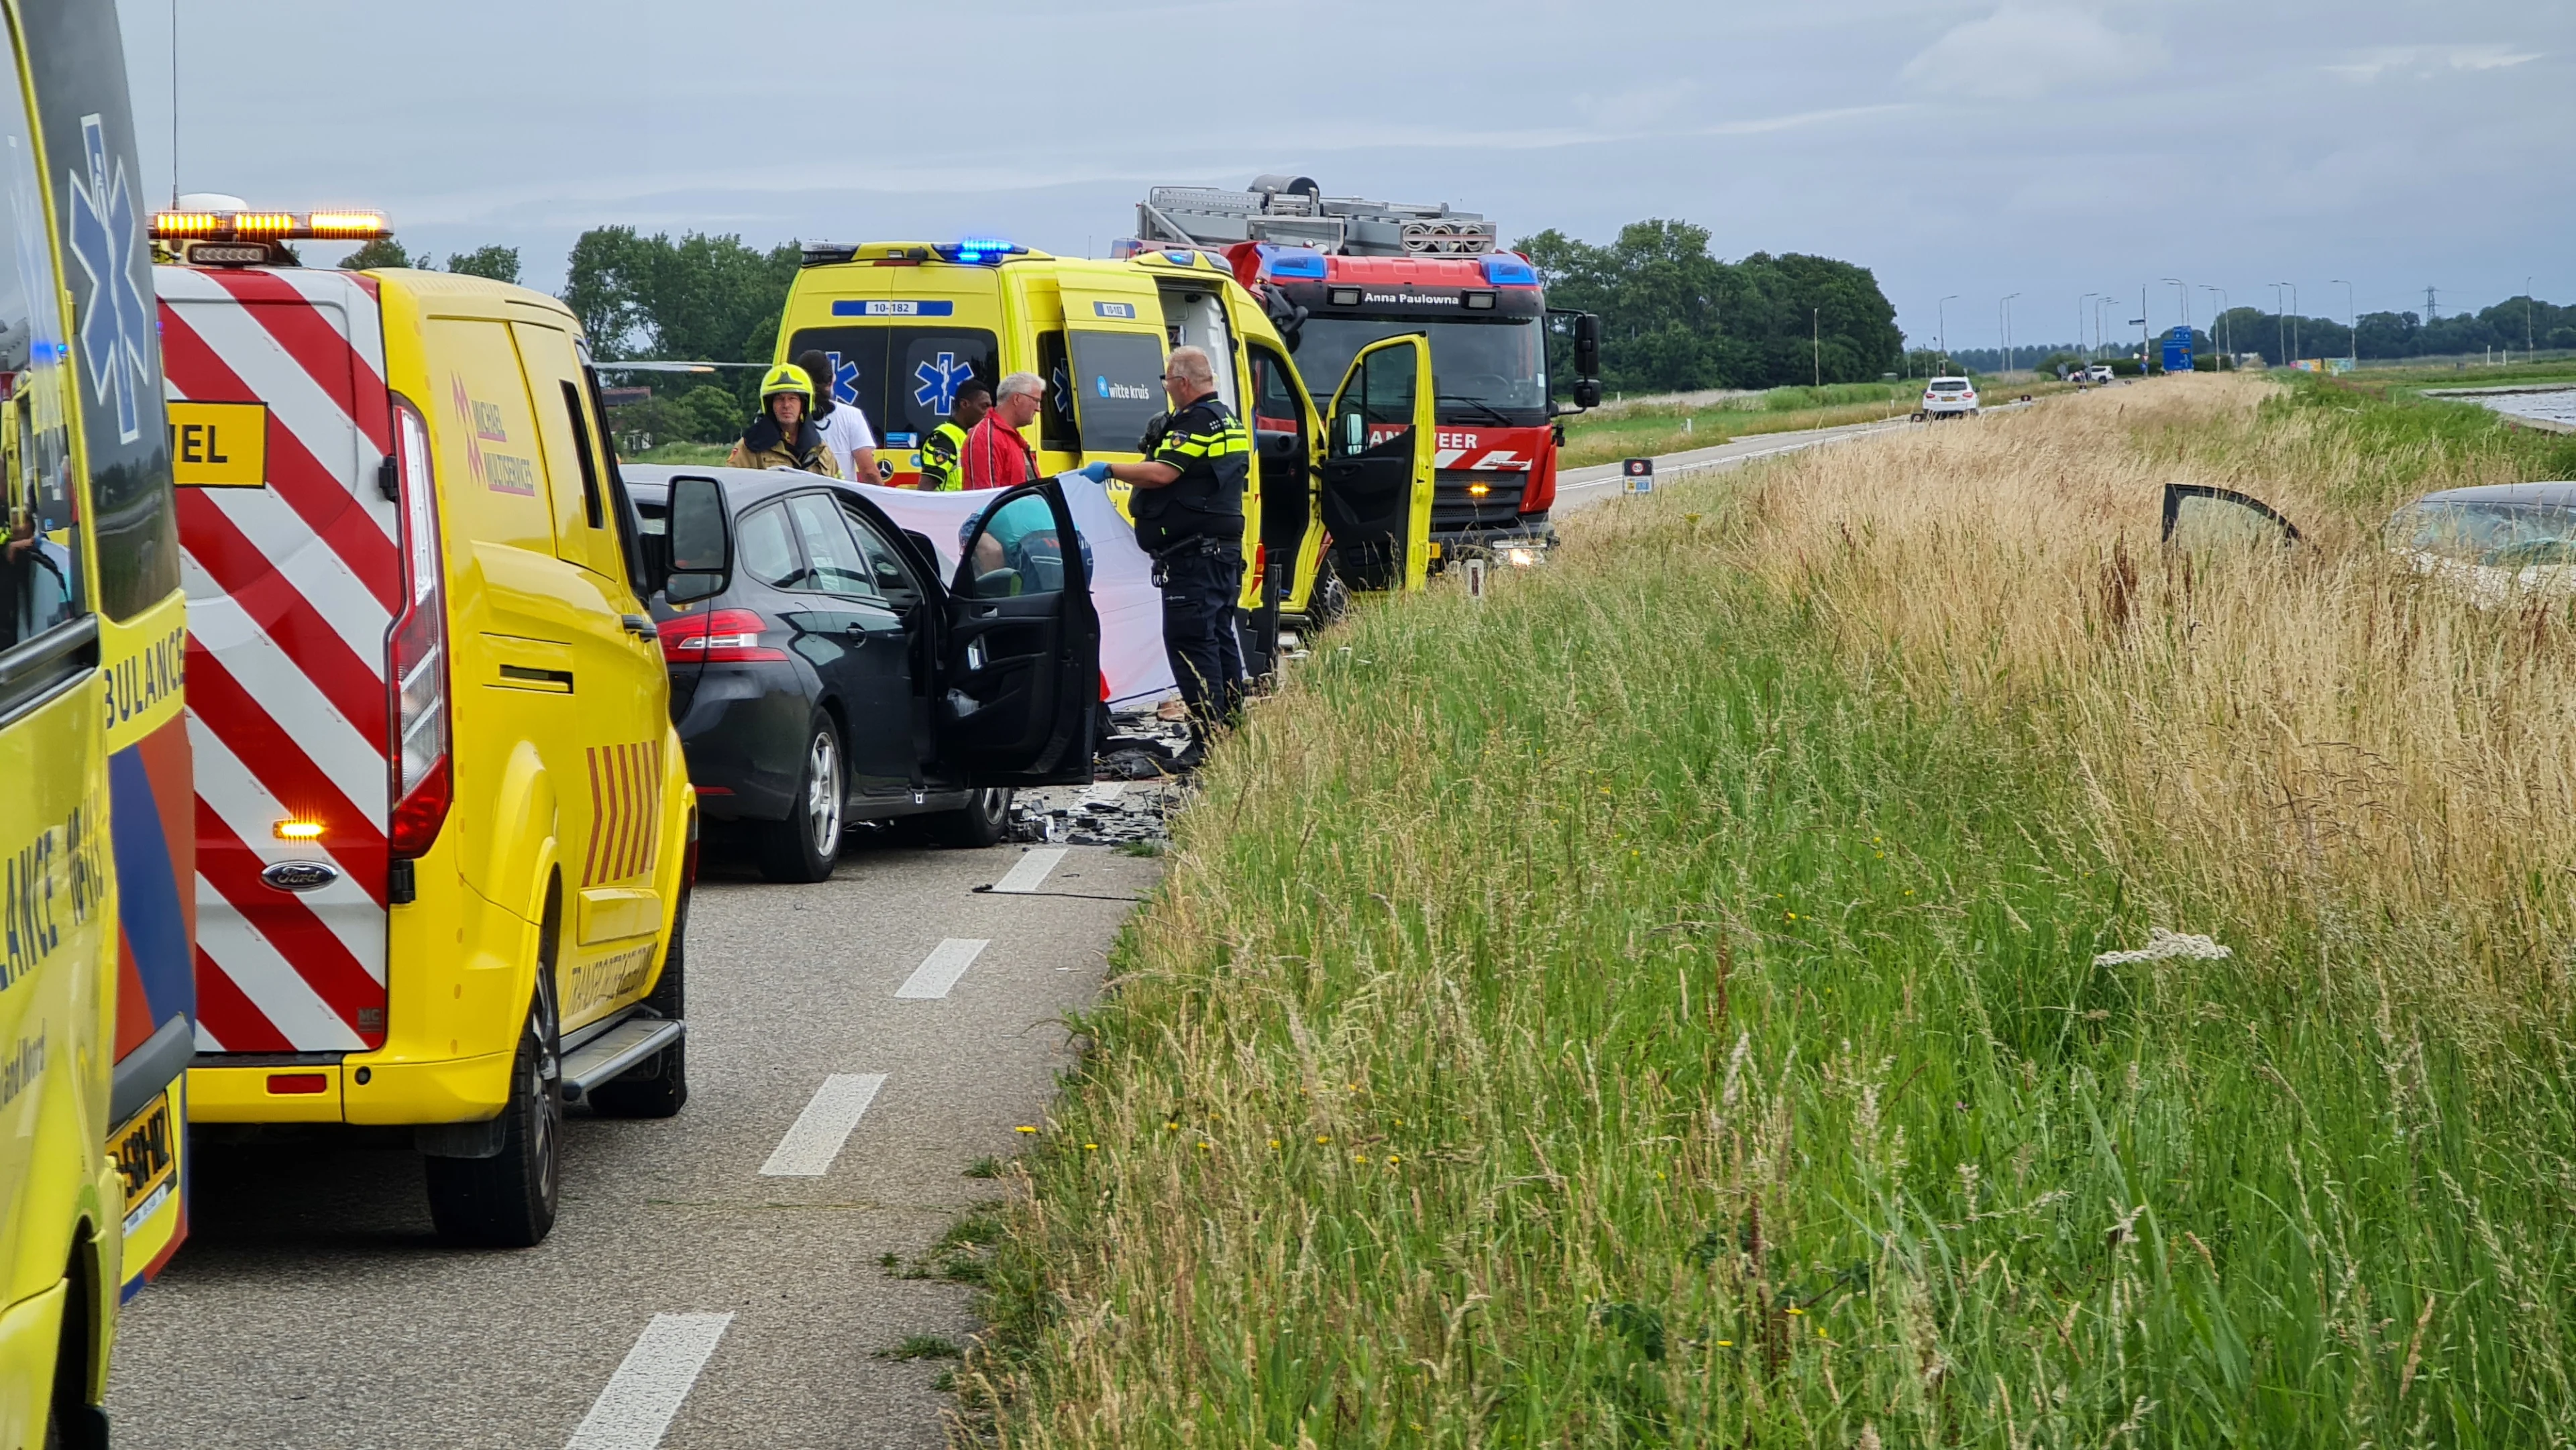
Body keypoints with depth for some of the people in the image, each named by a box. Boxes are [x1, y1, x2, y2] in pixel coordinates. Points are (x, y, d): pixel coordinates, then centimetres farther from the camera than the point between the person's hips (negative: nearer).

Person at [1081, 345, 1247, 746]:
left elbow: (1161, 474, -23)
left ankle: (1209, 740, -16)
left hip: (1193, 551, -11)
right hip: (1225, 547, 11)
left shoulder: (1196, 423, -14)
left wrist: (1109, 470, -14)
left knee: (1189, 640, -11)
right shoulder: (1230, 422, 18)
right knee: (1220, 638, 15)